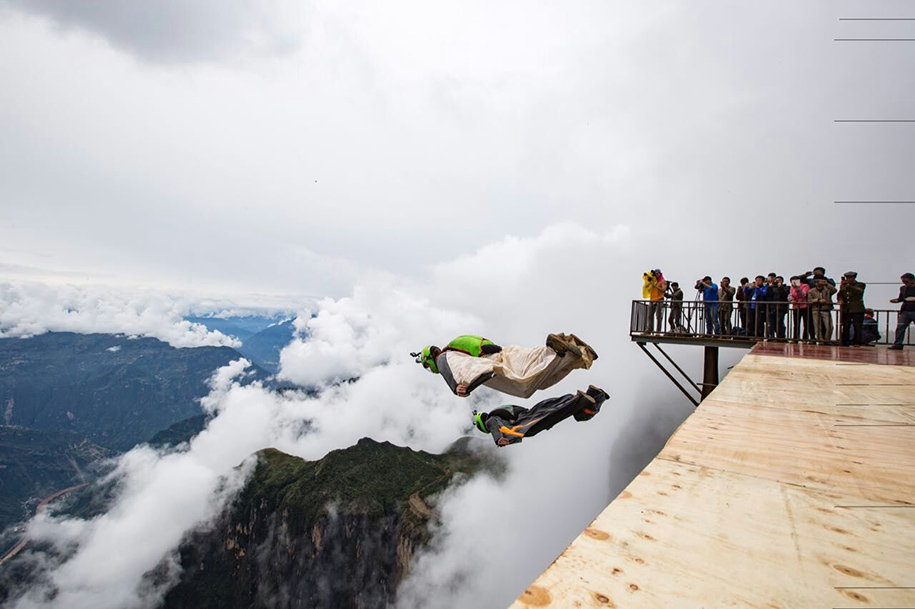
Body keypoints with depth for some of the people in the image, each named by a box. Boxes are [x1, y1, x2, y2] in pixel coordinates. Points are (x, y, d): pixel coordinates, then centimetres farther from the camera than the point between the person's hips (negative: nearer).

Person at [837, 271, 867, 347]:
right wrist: (840, 300, -8)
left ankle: (857, 342, 0)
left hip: (857, 309, -3)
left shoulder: (861, 285, 4)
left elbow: (858, 291, -16)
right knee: (845, 327, 3)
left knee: (857, 326, -5)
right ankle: (845, 342, 8)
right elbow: (839, 295, 13)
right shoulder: (843, 286, 15)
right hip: (846, 309, 3)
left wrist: (848, 285, -24)